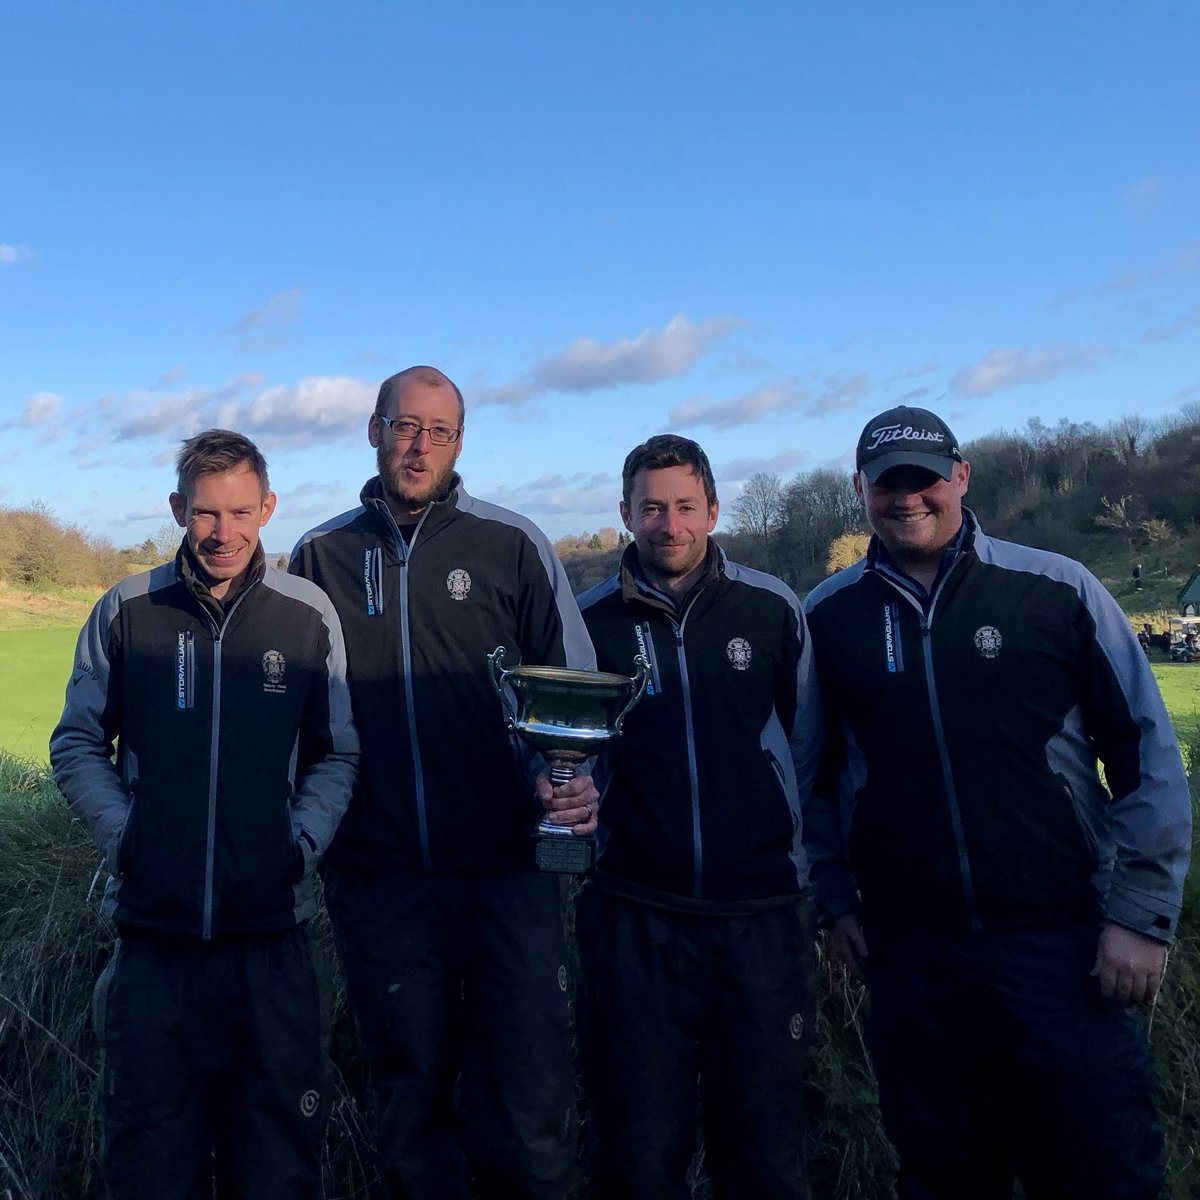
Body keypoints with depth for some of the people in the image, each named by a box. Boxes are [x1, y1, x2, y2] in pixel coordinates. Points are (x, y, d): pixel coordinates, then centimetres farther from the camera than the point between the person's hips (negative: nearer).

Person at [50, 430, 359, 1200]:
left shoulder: (309, 614, 0)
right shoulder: (127, 610, 1)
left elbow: (338, 754, 6)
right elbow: (78, 744, 8)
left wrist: (302, 842, -7)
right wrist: (123, 836, -4)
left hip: (273, 934, 0)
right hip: (154, 933, 1)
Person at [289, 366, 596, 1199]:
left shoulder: (513, 545, 1)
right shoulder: (322, 557, 7)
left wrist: (581, 785, -14)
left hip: (507, 872, -1)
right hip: (379, 880, 2)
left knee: (528, 1115, 0)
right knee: (411, 1107, 14)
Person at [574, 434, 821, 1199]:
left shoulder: (772, 607, 0)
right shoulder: (592, 622, 1)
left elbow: (805, 743, 9)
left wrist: (778, 839, 10)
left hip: (764, 914, 0)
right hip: (637, 917, 0)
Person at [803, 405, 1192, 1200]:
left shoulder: (1057, 589, -4)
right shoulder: (828, 617, 3)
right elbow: (816, 768, 12)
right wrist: (837, 896, 8)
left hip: (1063, 940, -2)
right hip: (908, 950, 2)